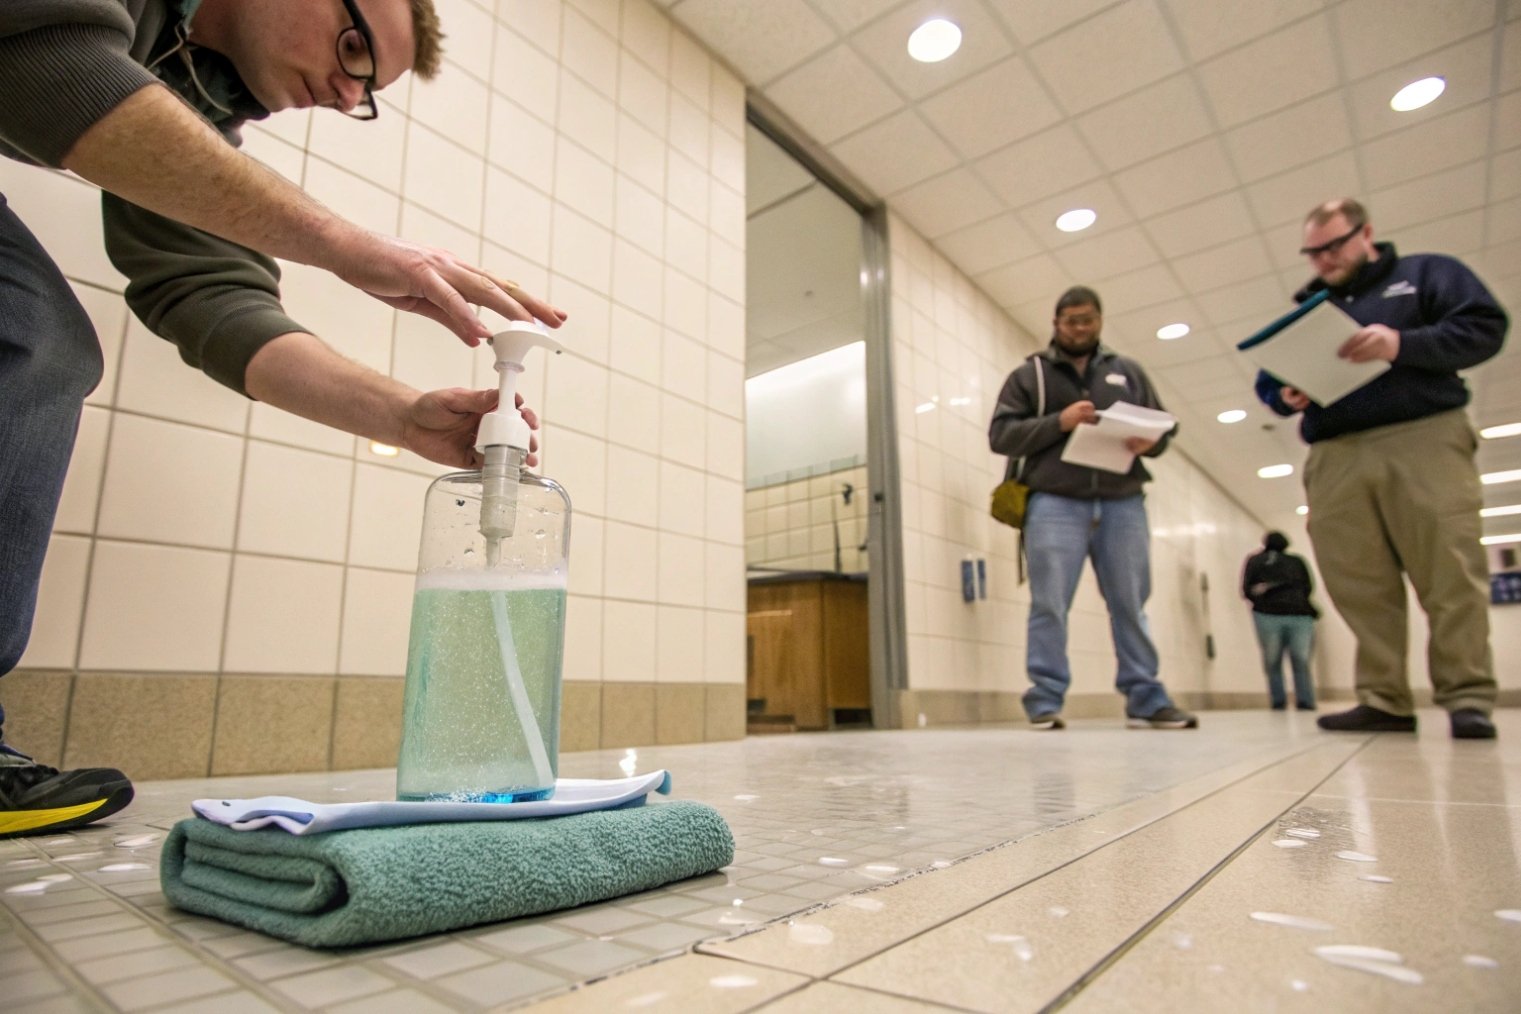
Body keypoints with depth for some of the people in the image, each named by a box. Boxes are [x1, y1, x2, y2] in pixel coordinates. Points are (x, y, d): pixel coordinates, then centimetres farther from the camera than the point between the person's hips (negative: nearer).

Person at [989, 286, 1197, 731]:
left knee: (1131, 606, 4)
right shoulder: (1028, 374, 11)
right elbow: (1000, 435, 1)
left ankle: (1146, 699, 11)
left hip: (1123, 504, 3)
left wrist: (1150, 441, -7)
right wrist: (1058, 422, -12)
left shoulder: (1128, 370, 20)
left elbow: (1163, 427, 18)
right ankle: (1045, 701, -1)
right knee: (1049, 606, -6)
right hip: (1055, 503, -3)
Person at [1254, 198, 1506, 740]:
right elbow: (1265, 382, 20)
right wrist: (1284, 396, -3)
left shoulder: (1426, 273, 15)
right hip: (1335, 458, 3)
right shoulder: (1303, 309, 24)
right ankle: (1383, 701, 0)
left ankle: (1468, 698, -1)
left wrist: (1403, 345, -15)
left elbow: (1485, 326, 1)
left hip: (1424, 440, -3)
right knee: (1360, 587, -4)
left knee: (1451, 573, -9)